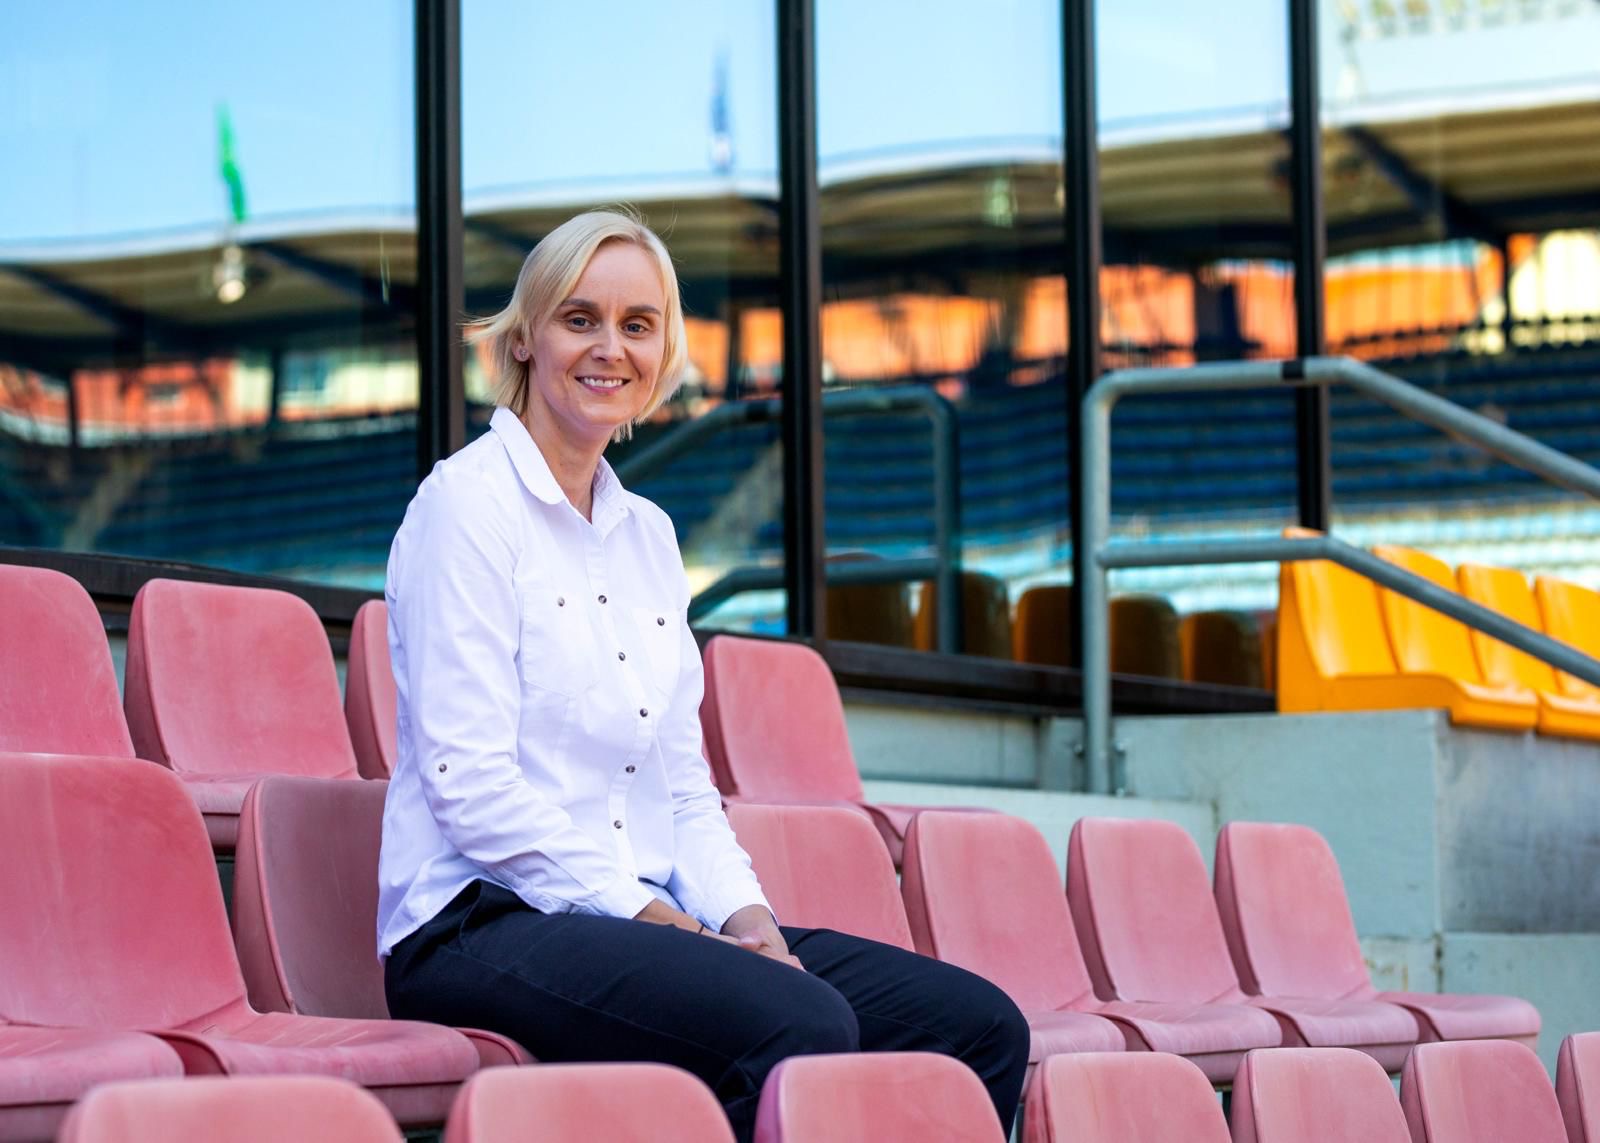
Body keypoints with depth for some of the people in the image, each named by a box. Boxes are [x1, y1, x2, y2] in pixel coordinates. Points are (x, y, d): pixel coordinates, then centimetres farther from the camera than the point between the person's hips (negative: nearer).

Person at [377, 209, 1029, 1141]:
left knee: (980, 1026, -12)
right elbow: (471, 785, -13)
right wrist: (658, 922, -16)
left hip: (652, 916, 8)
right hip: (481, 925, -8)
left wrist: (742, 915, -2)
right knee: (803, 1026, -34)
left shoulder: (648, 532, 20)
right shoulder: (467, 504, -4)